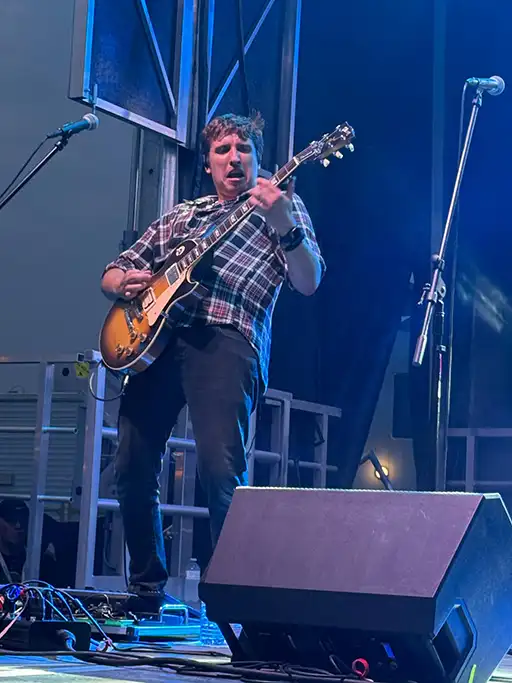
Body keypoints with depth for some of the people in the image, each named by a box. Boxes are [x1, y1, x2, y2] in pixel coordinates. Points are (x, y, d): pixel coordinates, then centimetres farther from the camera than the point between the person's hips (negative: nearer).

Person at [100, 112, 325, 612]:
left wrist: (284, 224, -16)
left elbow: (308, 283, 0)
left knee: (220, 470, -20)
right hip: (159, 333, 5)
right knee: (133, 466, -1)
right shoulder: (181, 215, 28)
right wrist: (124, 283, 3)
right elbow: (113, 272, 28)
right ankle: (147, 588, 15)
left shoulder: (281, 206, 16)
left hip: (225, 340, -5)